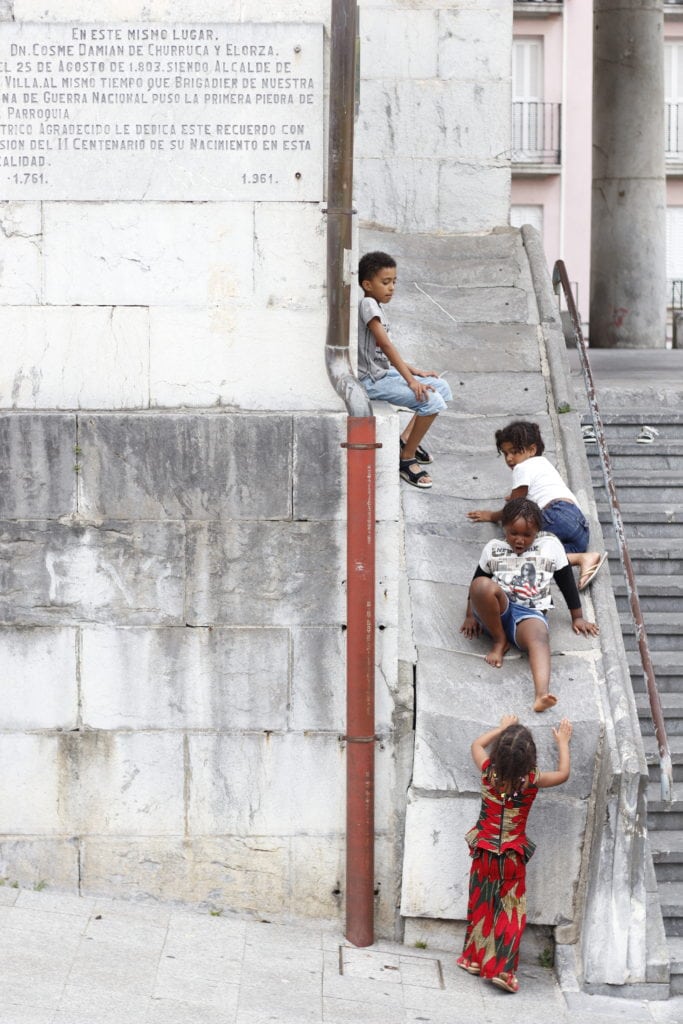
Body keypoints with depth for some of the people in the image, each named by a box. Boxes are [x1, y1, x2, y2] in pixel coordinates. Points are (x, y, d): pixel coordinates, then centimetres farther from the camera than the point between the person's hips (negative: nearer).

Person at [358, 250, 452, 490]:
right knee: (431, 401, -21)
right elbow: (386, 344, -23)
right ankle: (406, 459, -7)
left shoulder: (377, 306, 13)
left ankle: (406, 439, 17)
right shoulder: (368, 304, -17)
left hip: (384, 371, 10)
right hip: (370, 380, -10)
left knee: (442, 388, 9)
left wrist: (415, 371, 10)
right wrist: (410, 380, -25)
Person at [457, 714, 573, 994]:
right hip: (513, 855, -2)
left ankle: (474, 958, 28)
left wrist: (501, 728, 22)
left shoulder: (489, 772, -11)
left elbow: (476, 745, 12)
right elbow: (563, 774, 4)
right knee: (511, 912, 5)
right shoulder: (531, 780, -16)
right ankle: (501, 969, -1)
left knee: (480, 906, 17)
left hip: (484, 851, 3)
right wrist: (563, 742, 15)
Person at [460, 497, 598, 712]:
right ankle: (499, 641, -12)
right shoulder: (493, 548, 14)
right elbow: (477, 580, 19)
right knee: (482, 585, -34)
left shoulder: (550, 546, 11)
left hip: (530, 613, -2)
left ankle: (542, 694, -68)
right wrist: (471, 615, 12)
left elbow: (566, 581, 16)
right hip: (496, 612, 2)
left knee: (538, 637, -40)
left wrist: (577, 617, 19)